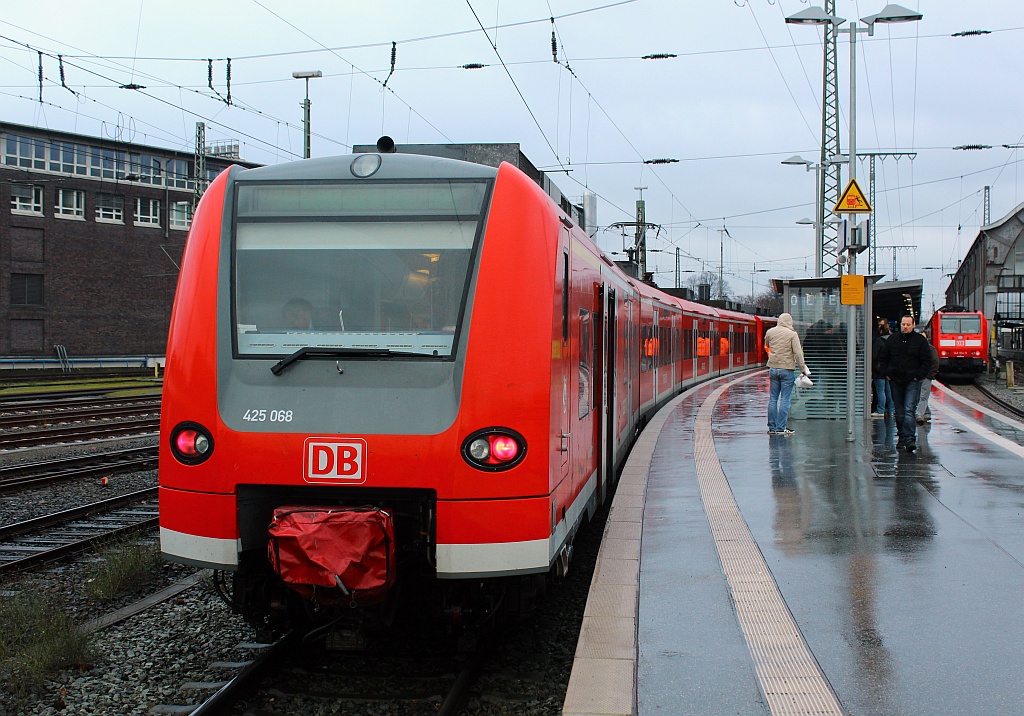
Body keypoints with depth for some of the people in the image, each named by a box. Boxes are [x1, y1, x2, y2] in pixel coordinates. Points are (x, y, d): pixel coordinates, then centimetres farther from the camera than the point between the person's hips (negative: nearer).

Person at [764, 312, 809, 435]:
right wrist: (803, 369, -5)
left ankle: (772, 427, 11)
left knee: (773, 398, 10)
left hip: (773, 368, 4)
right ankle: (781, 428, -2)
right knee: (785, 399, 0)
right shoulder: (792, 334, -8)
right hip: (787, 369, -4)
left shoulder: (770, 332, 5)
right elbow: (798, 353, -11)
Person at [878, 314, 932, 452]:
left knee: (909, 410, -14)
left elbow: (927, 361, 2)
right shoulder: (892, 340, 9)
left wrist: (918, 376, -7)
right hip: (895, 381, 4)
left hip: (912, 381, -4)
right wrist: (887, 373, 5)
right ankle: (902, 437, 19)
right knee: (899, 412, 9)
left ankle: (910, 439, -20)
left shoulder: (920, 340, 1)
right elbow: (882, 358, 17)